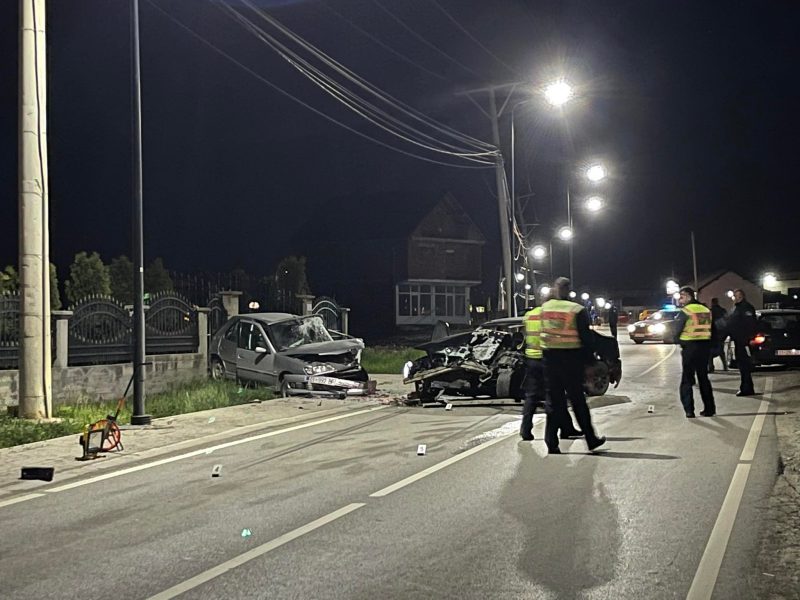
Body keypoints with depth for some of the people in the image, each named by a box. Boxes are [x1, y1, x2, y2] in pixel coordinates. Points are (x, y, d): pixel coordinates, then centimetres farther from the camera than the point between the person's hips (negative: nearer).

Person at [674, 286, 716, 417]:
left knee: (687, 379, 1)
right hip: (705, 346, 6)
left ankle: (689, 410, -6)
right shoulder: (706, 310, 8)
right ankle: (709, 408, 16)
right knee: (703, 377, 16)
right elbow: (711, 329, 11)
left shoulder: (685, 311, -11)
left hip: (690, 347, -6)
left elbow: (677, 330, -9)